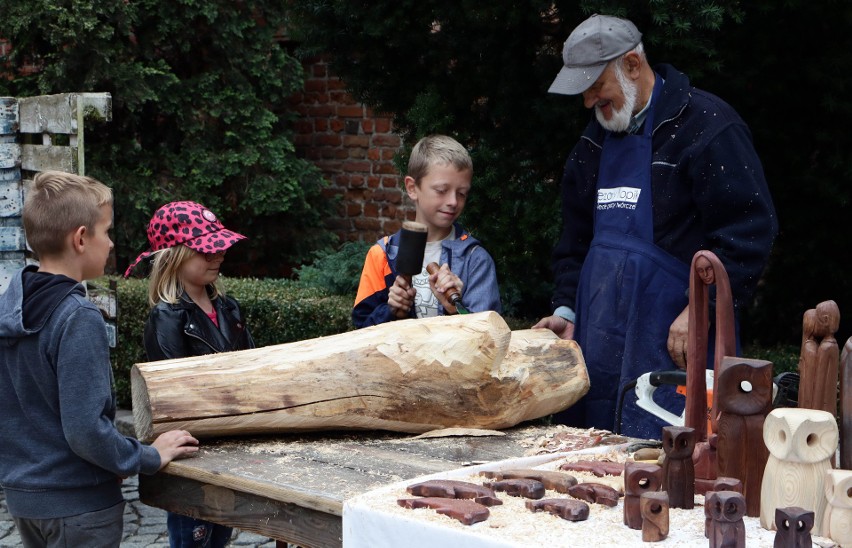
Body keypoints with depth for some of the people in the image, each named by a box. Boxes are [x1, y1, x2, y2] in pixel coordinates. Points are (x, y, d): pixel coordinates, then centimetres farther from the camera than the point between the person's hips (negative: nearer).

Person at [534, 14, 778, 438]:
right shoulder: (595, 141, 16)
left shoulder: (706, 125, -7)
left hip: (674, 342, -7)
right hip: (599, 340, 7)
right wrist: (567, 310, 10)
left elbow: (749, 230, -13)